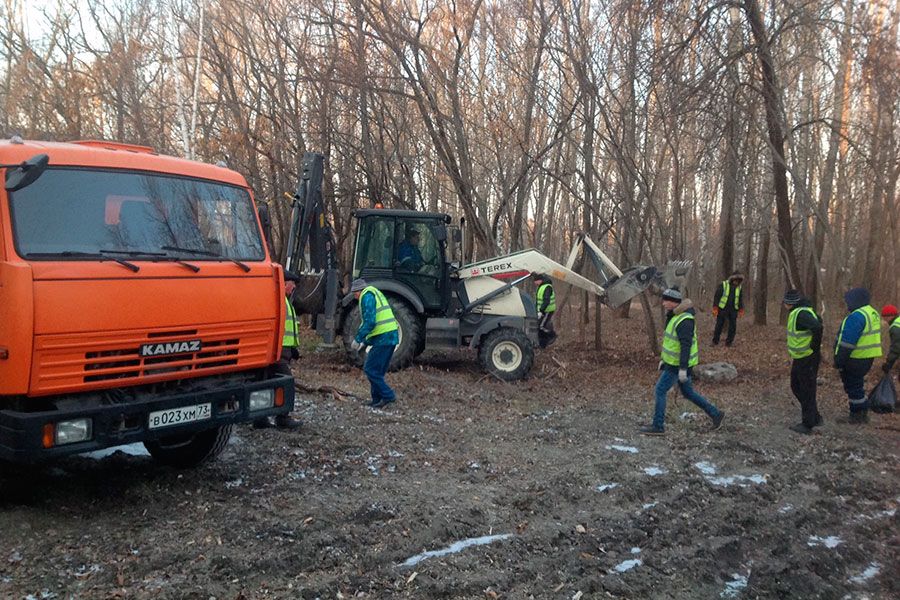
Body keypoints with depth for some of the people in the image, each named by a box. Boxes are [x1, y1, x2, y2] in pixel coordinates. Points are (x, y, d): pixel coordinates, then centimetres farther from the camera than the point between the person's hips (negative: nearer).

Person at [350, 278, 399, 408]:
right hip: (391, 336, 10)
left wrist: (357, 340, -9)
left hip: (383, 338, -10)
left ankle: (388, 395, -5)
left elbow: (369, 322, -18)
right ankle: (377, 400, 18)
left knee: (370, 370, -5)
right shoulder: (376, 294, 25)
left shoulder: (367, 296, -6)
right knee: (378, 370, 15)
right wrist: (365, 342, 25)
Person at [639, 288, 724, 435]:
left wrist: (683, 368, -28)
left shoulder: (684, 320, -22)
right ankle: (715, 414, 28)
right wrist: (664, 359, 22)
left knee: (660, 390, -5)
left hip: (678, 365, -10)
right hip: (673, 362, 10)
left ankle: (658, 426, 2)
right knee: (687, 392, 19)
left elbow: (686, 346, -26)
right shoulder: (674, 317, 9)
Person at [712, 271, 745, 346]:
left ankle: (729, 342, 10)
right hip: (722, 309, -4)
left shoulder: (739, 287, 8)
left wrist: (741, 309, 10)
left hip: (733, 310, 4)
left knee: (733, 326, 1)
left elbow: (741, 299, 16)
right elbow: (717, 296, -8)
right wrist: (715, 308, -13)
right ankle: (715, 342, 10)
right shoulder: (723, 285, -7)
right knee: (719, 325, 1)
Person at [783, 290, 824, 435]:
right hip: (800, 358, 10)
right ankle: (815, 417, 30)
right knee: (796, 387, 20)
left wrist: (814, 348, -24)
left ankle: (807, 424, 13)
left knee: (807, 391, 1)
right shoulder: (797, 313, 10)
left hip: (808, 359, -10)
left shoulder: (802, 314, -22)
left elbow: (817, 327, -36)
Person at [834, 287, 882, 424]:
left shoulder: (856, 317, -22)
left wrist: (839, 361, -17)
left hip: (854, 360, -10)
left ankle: (858, 416, 12)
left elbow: (847, 343, -23)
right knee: (858, 385, 21)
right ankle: (863, 413, 30)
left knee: (852, 386, 3)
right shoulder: (872, 313, 10)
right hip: (866, 358, 10)